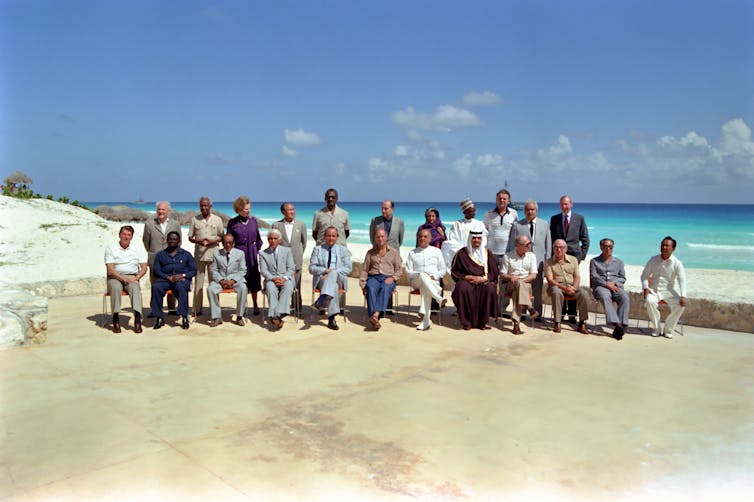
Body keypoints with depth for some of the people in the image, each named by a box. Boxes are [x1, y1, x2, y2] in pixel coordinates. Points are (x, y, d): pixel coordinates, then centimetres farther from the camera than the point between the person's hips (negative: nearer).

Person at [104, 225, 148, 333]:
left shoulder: (138, 248, 9)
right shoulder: (111, 248, 2)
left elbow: (144, 268, 3)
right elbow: (110, 270, -7)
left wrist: (136, 277, -16)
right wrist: (124, 279, -21)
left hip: (132, 277, 1)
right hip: (115, 277, -1)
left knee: (135, 287, -32)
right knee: (115, 287, -35)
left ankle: (137, 318, -43)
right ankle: (116, 319, -33)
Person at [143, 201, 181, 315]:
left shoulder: (175, 224, 6)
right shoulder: (149, 224, 2)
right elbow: (146, 241, 8)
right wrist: (151, 254, 9)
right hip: (155, 260, -1)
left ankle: (172, 308, 15)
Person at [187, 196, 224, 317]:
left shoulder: (217, 219, 6)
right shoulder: (194, 220, 7)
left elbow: (222, 237, 8)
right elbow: (190, 237, 7)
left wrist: (213, 241, -12)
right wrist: (198, 241, -13)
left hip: (213, 254, 0)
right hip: (199, 254, 1)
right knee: (198, 282, 2)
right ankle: (197, 309, 6)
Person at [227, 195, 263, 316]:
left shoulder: (253, 220, 5)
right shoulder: (232, 223, -2)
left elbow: (258, 239, 13)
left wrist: (257, 250, 7)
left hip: (252, 255, 2)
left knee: (254, 279, 5)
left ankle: (255, 305, 16)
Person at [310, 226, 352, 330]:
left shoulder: (343, 250, 18)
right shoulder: (317, 249, 16)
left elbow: (348, 268, 6)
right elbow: (311, 268, 6)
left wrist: (333, 271, -11)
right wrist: (325, 270, -13)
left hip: (339, 279, 1)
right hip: (321, 279, -1)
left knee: (333, 273, -38)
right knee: (333, 287, -37)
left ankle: (321, 300, -51)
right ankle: (331, 318, -45)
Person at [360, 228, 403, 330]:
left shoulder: (394, 252, 18)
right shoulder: (370, 252, 23)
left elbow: (399, 270, 13)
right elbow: (364, 270, 18)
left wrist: (392, 278, -7)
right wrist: (362, 285, 4)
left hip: (388, 278, -1)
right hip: (373, 277, 1)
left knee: (385, 288, -37)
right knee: (371, 289, -35)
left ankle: (376, 315, -57)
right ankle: (375, 319, -51)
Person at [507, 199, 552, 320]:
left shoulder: (544, 224, 13)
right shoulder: (517, 225, 7)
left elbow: (548, 245, 12)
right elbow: (512, 244, 6)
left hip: (539, 262, 1)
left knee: (537, 290, 5)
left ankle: (537, 313, 13)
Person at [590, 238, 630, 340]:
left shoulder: (619, 262, 26)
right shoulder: (594, 261, 19)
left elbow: (623, 278, 16)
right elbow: (594, 277, 5)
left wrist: (613, 282, -5)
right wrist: (606, 284, -10)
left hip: (616, 286, 3)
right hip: (600, 286, -3)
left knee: (625, 297, -32)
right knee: (605, 297, -38)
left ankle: (622, 324, -38)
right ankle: (617, 324, -49)